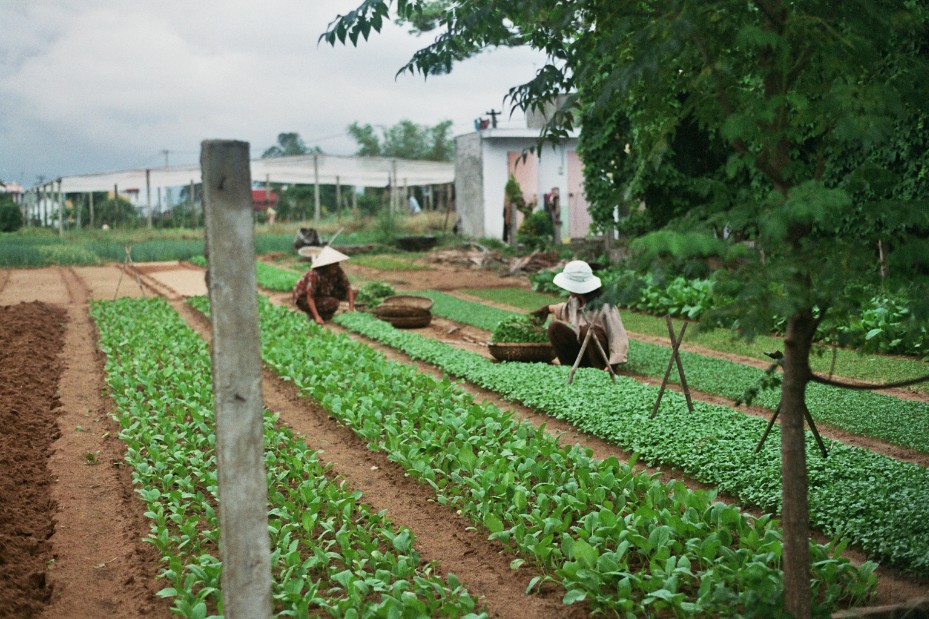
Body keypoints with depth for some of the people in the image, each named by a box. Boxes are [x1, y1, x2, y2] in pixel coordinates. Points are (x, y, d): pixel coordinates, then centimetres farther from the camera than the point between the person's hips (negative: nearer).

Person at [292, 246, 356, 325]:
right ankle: (312, 314, -7)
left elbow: (348, 288, -15)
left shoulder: (338, 271, -17)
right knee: (333, 303, -31)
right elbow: (310, 298, -34)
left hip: (321, 294, 7)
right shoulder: (315, 274, -33)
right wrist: (317, 317, -42)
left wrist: (351, 308, -27)